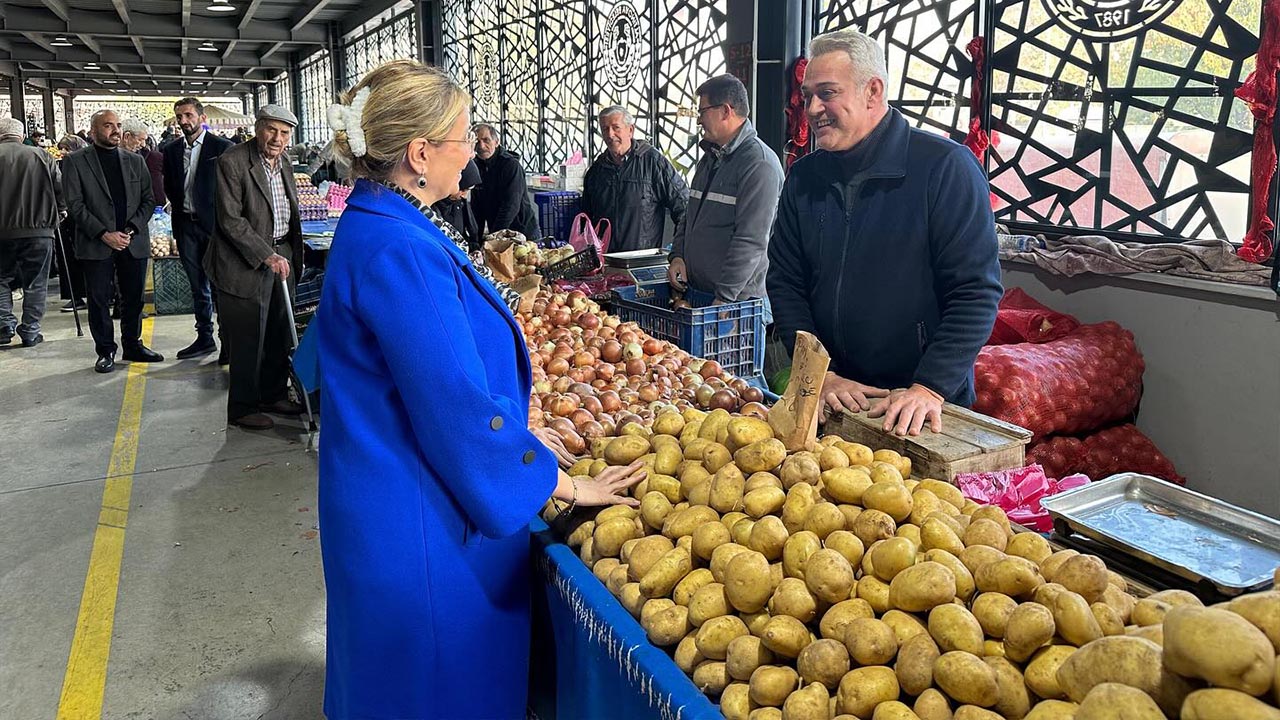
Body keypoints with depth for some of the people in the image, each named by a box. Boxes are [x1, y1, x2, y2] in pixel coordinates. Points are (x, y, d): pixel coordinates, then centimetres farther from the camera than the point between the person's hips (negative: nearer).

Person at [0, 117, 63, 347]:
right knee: (35, 284, 7)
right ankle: (30, 331, 8)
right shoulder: (41, 156, -1)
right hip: (39, 230, 0)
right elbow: (59, 188, -1)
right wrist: (56, 214, 13)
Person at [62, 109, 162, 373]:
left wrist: (132, 229, -7)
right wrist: (104, 234, -14)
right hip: (96, 244, -3)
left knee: (134, 298, 9)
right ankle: (105, 351, 14)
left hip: (134, 242, 3)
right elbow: (75, 205, -5)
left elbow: (148, 200, 7)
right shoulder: (76, 162, 0)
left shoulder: (135, 161, 11)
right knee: (99, 300, 3)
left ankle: (133, 345, 23)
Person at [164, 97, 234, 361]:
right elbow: (170, 188, 18)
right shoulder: (171, 150, 10)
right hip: (186, 225, 5)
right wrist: (181, 208, 7)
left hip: (215, 224, -5)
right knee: (198, 287, 11)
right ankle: (204, 338, 20)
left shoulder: (222, 147, -4)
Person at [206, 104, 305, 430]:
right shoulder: (232, 162, -14)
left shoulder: (284, 164, 10)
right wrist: (267, 255, -21)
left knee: (278, 333, 15)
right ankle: (242, 408, 12)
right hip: (245, 263, -7)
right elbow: (230, 220, -18)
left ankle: (274, 394, 31)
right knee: (248, 339, -1)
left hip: (280, 256, 8)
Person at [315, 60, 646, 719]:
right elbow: (458, 408, -26)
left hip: (393, 504, 10)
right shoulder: (398, 251, -26)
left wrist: (521, 438, 14)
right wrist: (561, 483, -14)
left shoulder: (377, 226, 7)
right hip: (420, 525, -10)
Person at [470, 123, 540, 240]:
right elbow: (476, 207, 9)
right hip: (496, 235, 6)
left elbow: (510, 207, -22)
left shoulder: (512, 165, -15)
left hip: (522, 232, -5)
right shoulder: (477, 167, 5)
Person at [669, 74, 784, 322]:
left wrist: (724, 297, -22)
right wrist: (678, 255, 7)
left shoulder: (760, 164, -14)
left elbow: (751, 241, -20)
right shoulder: (711, 157, 15)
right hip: (695, 292, 8)